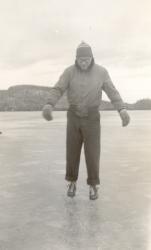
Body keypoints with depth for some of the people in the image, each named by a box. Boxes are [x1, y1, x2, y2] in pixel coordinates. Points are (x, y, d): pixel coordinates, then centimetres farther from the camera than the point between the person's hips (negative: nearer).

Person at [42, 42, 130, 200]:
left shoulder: (101, 72, -5)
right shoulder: (69, 72, -5)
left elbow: (113, 93, -9)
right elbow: (57, 91, -14)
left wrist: (122, 110, -26)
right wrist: (49, 106, -35)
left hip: (91, 117, -1)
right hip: (74, 116, 1)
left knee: (92, 152, -2)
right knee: (72, 150, 4)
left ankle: (93, 185, 14)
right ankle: (72, 182, 22)